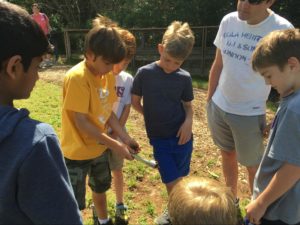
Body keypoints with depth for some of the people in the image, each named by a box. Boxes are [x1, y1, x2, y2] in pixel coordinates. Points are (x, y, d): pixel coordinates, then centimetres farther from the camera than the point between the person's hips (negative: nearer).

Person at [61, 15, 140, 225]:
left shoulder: (108, 75, -3)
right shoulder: (77, 77, -26)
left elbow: (108, 111, 3)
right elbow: (81, 122, -26)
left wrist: (125, 137, -7)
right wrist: (116, 145, -23)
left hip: (99, 147, 8)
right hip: (77, 151, -7)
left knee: (100, 188, 27)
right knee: (74, 203, 7)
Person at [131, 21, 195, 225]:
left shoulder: (184, 78, -5)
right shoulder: (144, 73, -9)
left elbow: (188, 105, 5)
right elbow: (135, 102, 2)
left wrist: (188, 121, -14)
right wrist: (153, 117, 2)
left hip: (181, 135, 1)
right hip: (159, 138, -1)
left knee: (180, 178, 14)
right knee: (172, 181, 2)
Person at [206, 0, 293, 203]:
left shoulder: (282, 30, -17)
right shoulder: (228, 21, -3)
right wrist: (209, 99, 10)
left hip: (250, 114, -5)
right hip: (219, 107, 5)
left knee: (253, 166, 10)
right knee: (227, 153, 20)